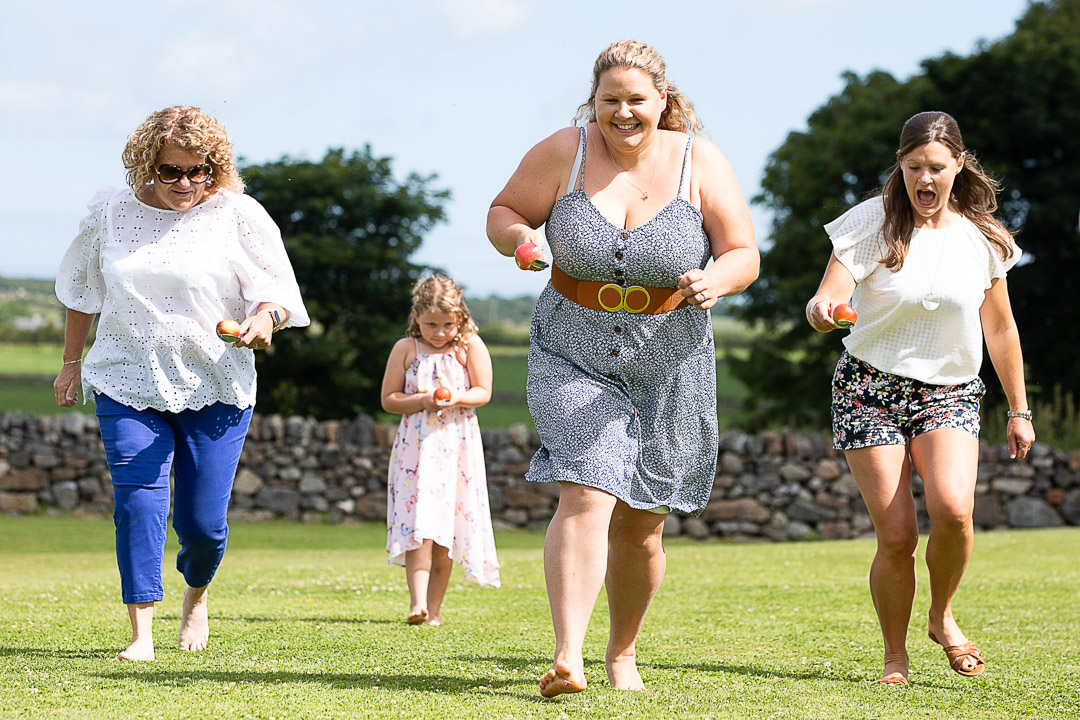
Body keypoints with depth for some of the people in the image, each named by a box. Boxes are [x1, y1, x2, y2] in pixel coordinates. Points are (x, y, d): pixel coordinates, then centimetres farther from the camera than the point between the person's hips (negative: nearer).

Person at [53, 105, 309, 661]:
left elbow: (278, 291, -5)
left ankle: (197, 594, 34)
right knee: (137, 501, -15)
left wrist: (265, 317, -28)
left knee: (201, 521, 0)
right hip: (127, 384, 1)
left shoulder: (238, 215, -4)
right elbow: (81, 291, 19)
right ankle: (141, 634, -14)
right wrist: (72, 361, 20)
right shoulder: (111, 212, 4)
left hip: (215, 389, -1)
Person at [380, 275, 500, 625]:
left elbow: (483, 392, 0)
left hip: (456, 445, 1)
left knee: (447, 530, 2)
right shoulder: (405, 349, 3)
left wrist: (457, 398, -19)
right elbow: (388, 399, 3)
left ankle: (434, 608, 10)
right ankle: (417, 602, -23)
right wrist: (422, 401, -13)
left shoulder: (471, 346, 3)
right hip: (416, 444, -1)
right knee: (419, 522, -15)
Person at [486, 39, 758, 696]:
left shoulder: (700, 161, -4)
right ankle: (568, 657, -27)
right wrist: (520, 237, -18)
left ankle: (623, 652, 31)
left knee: (640, 524, 10)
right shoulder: (563, 153, -6)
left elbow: (744, 255, -2)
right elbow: (503, 211, 5)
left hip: (669, 364, 2)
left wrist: (717, 280, -25)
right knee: (587, 497, -21)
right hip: (575, 356, -1)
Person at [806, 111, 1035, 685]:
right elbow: (827, 303, -15)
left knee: (952, 509, -25)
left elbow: (1000, 329, 12)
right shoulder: (873, 223, -6)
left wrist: (1019, 410, 15)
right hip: (870, 389, -1)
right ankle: (895, 655, 13)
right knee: (896, 536, -10)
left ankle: (943, 617, 3)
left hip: (949, 393, 1)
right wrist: (820, 312, -39)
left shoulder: (981, 237, 2)